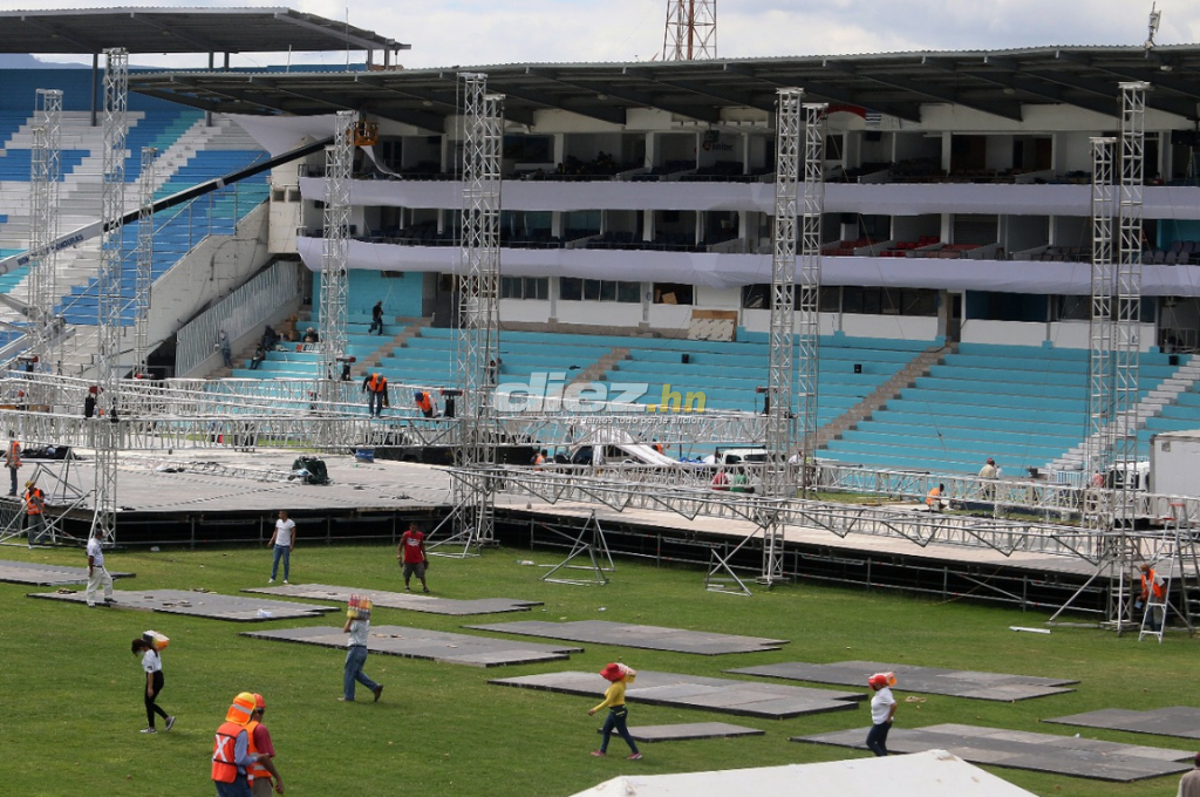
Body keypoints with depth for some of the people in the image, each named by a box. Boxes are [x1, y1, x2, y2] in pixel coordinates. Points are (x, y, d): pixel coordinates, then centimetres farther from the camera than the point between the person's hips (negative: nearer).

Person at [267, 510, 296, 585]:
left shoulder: (291, 523, -10)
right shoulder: (278, 521, 7)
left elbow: (293, 534, -9)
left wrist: (292, 545, -15)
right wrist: (271, 541, 9)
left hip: (286, 546, -4)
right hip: (277, 544, 4)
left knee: (286, 562, 3)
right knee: (275, 561, 2)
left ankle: (285, 579, 11)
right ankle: (272, 578, 5)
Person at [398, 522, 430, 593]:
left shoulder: (420, 535, 0)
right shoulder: (405, 535, -6)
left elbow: (422, 547, 11)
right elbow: (401, 545, -2)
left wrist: (425, 557, 11)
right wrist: (398, 555, -14)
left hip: (418, 559, 0)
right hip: (408, 559, 0)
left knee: (421, 574, -7)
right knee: (407, 575, 7)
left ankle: (424, 587, 3)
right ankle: (406, 587, 24)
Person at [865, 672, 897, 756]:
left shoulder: (884, 694, -24)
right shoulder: (880, 692, 6)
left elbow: (893, 705, -34)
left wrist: (889, 718, -24)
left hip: (882, 723, -10)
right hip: (880, 723, 10)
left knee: (870, 742, -3)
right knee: (881, 743, 15)